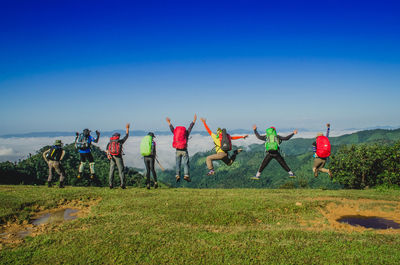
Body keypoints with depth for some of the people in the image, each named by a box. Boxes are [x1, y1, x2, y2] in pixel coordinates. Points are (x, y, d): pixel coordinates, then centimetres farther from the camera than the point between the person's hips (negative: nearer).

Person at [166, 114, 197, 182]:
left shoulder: (175, 133, 13)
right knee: (186, 163, -1)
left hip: (177, 150, 3)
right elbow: (190, 127, 18)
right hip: (184, 150, -3)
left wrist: (169, 123, 44)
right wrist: (194, 120, 30)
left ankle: (177, 175, -4)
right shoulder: (186, 133, 8)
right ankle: (186, 175, -12)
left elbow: (172, 129, 28)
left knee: (178, 164, 7)